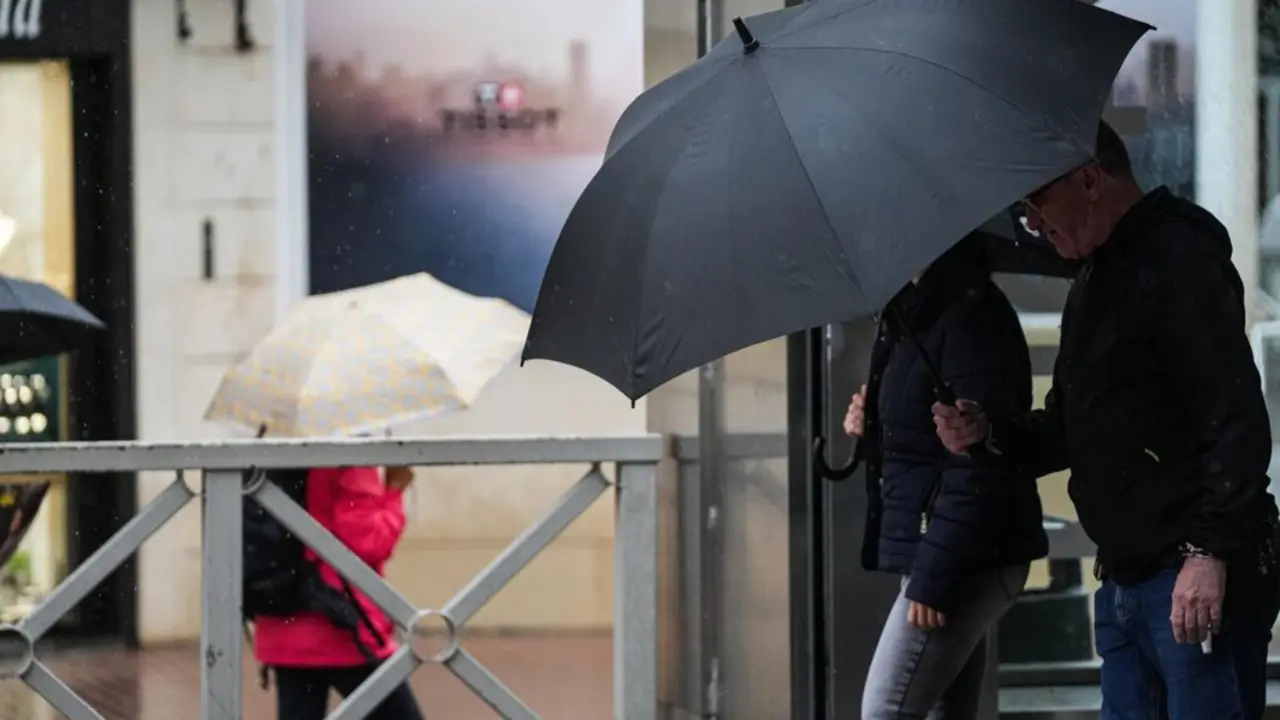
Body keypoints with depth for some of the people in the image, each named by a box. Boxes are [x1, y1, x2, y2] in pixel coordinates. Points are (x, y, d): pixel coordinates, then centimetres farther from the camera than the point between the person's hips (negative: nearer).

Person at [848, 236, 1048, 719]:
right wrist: (872, 429, 5)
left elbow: (975, 465, -22)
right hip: (950, 557, 10)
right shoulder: (917, 312, 14)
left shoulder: (972, 316, -16)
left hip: (968, 561, -10)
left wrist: (932, 578, -23)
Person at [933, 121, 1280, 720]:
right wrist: (990, 431, 8)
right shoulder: (1095, 284, 22)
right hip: (1123, 579, 10)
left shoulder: (1178, 261, -10)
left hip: (1198, 577, -10)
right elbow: (1076, 429, 27)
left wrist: (1210, 550, -23)